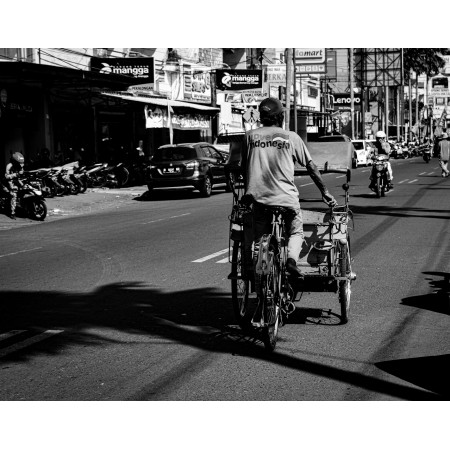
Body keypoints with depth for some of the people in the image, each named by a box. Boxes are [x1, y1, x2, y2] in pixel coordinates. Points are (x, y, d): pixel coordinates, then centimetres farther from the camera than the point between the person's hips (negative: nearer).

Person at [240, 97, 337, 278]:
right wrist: (325, 192, 14)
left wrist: (247, 191, 27)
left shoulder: (250, 135, 8)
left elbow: (243, 167, 13)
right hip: (287, 196, -1)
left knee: (257, 236, 16)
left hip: (259, 195, 1)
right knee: (296, 232, 18)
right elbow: (311, 166, 7)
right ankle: (292, 258, -11)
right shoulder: (291, 137, 5)